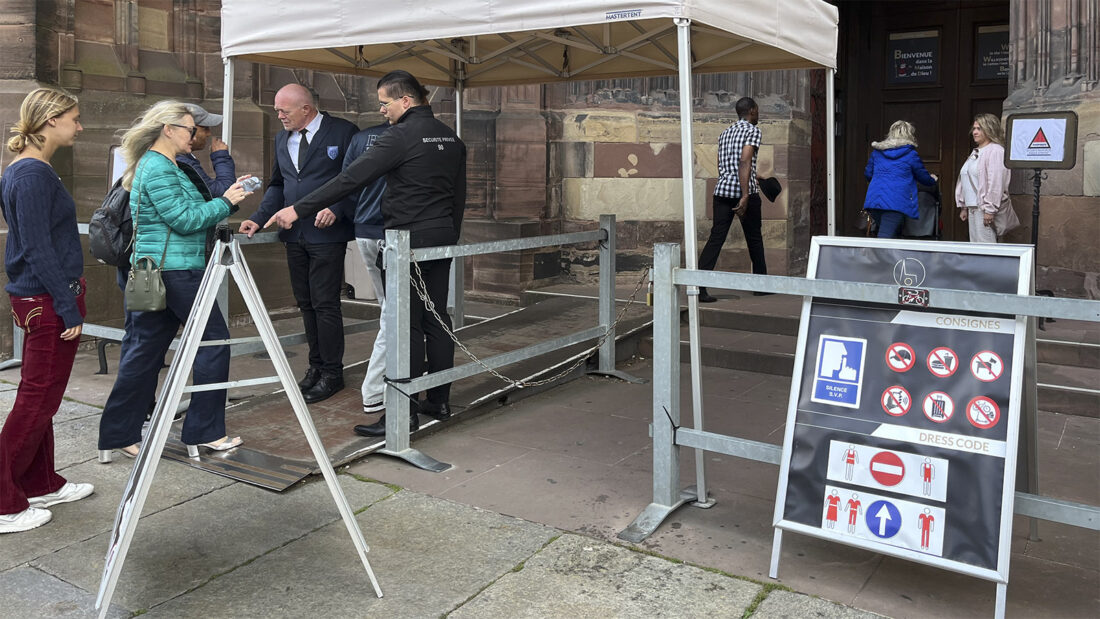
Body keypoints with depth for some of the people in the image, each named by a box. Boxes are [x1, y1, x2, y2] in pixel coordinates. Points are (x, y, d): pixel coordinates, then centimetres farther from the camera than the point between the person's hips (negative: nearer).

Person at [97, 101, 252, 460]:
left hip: (153, 272, 10)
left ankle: (118, 437, 15)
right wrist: (226, 202, -7)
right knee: (214, 339, -1)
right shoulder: (159, 168, -13)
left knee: (145, 351, 10)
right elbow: (185, 220, -17)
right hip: (175, 271, -10)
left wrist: (227, 199, 11)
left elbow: (186, 213, 20)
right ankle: (205, 431, 5)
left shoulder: (156, 165, 20)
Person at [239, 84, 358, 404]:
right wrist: (259, 218, 6)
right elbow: (277, 185, 19)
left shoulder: (343, 132, -6)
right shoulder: (282, 139, 14)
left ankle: (332, 373, 7)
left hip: (327, 233, -7)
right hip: (294, 234, 7)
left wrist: (337, 210, -21)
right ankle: (316, 365, 23)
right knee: (306, 303, 12)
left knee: (325, 304, -5)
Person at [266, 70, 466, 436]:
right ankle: (439, 401, 19)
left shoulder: (402, 135, -13)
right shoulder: (450, 137, 12)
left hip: (409, 239, -8)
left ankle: (404, 414, 0)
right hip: (443, 238, 8)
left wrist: (299, 210, -16)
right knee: (436, 319, 12)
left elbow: (352, 179, -18)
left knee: (406, 324, -5)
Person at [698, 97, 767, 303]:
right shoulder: (753, 131, -2)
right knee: (754, 238, 11)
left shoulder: (725, 133, 20)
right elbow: (745, 161, -16)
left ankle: (698, 286, -15)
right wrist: (745, 196, -23)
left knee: (716, 238, -2)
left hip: (722, 190, 6)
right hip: (744, 191, -5)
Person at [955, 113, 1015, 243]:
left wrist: (989, 209, -21)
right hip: (973, 208, 9)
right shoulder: (975, 152, 19)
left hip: (985, 208, -9)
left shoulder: (995, 151, -11)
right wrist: (964, 207, 20)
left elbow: (996, 183, -18)